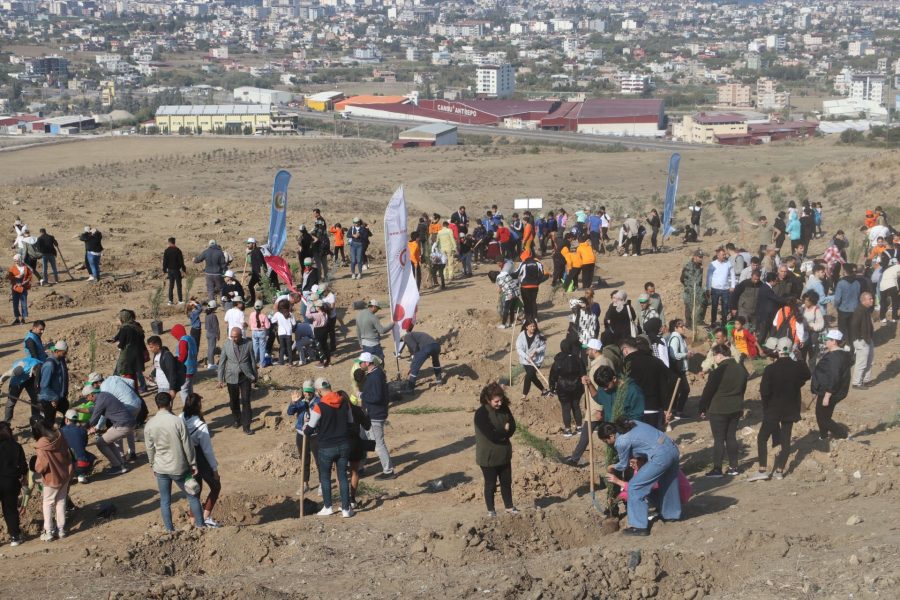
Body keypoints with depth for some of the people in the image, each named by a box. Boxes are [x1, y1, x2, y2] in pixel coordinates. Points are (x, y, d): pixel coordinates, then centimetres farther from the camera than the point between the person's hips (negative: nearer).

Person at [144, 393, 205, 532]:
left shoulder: (149, 425, -7)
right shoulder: (178, 421, -17)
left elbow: (150, 449, 2)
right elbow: (187, 446, -11)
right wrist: (193, 464, -1)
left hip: (160, 468, 3)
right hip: (179, 468, -2)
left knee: (165, 501, 13)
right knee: (192, 496, 13)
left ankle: (169, 530, 18)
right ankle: (200, 525, 18)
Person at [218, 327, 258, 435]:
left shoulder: (248, 344, -7)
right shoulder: (226, 345, -6)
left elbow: (252, 361, 3)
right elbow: (222, 362, 0)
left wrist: (254, 376, 10)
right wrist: (220, 379, -1)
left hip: (245, 376, -1)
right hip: (231, 377, 1)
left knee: (246, 401, -6)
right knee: (234, 401, 14)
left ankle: (246, 426, -2)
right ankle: (237, 420, 37)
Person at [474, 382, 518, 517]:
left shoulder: (504, 409, -3)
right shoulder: (481, 414, -22)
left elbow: (512, 427, -5)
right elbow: (491, 435, -27)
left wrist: (500, 433, -20)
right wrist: (504, 430, -12)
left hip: (504, 454, 6)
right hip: (488, 457, -6)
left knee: (506, 482, 18)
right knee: (490, 484, 9)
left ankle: (509, 506, 34)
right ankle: (490, 510, 25)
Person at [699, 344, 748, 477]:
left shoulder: (718, 372, -19)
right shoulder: (741, 370, 4)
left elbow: (708, 392, -13)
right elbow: (743, 389, 13)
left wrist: (703, 409, -2)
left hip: (718, 411, -7)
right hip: (736, 409, 7)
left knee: (719, 439, -1)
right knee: (731, 437, 14)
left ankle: (717, 469, 0)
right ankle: (733, 467, 16)